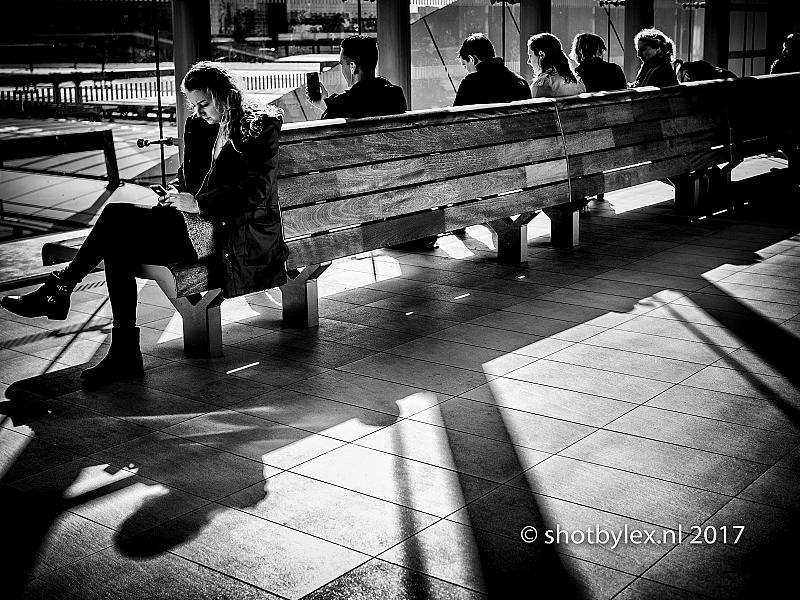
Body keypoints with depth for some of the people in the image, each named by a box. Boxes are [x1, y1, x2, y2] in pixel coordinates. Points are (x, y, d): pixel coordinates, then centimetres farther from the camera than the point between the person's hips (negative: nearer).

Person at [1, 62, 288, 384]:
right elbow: (187, 175, 23)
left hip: (236, 235, -8)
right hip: (201, 223, 8)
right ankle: (125, 354, -17)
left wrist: (198, 203, -18)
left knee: (117, 216, -20)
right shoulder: (199, 126, 16)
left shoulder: (261, 128, -6)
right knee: (118, 244, -17)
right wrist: (176, 193, 0)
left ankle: (59, 289, -5)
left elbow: (255, 190, -14)